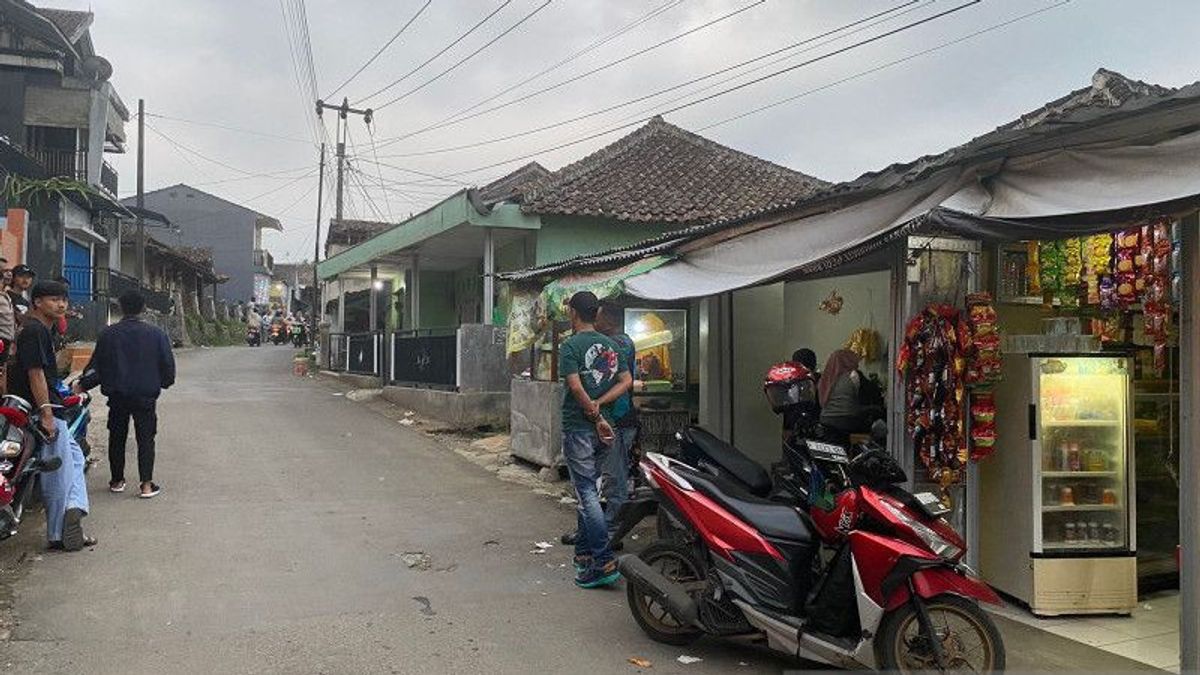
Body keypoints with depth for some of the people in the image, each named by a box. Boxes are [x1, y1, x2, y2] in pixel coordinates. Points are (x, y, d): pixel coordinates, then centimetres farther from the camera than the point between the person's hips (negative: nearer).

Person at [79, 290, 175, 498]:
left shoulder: (108, 334, -3)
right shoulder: (156, 333, -4)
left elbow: (97, 367, -1)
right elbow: (168, 364, 0)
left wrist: (83, 385, 13)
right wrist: (164, 382, 18)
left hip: (117, 395, 1)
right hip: (146, 395, -1)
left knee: (117, 438, 15)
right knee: (146, 438, 3)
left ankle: (117, 481, 22)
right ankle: (147, 485, -3)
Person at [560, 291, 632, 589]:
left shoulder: (571, 346, -10)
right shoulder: (610, 345, 10)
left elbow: (576, 386, -20)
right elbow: (626, 380, 4)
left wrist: (596, 417, -11)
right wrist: (599, 405, -5)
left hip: (579, 427, -7)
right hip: (602, 427, 7)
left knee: (587, 493, -7)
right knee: (588, 489, 18)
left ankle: (605, 562, -12)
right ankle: (583, 551, 27)